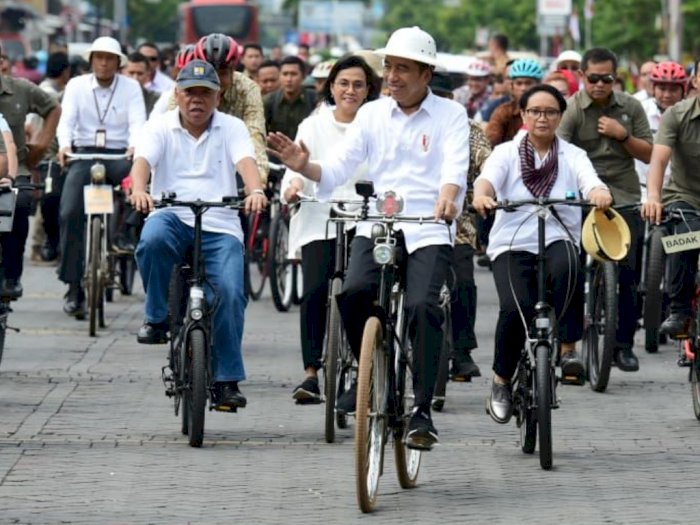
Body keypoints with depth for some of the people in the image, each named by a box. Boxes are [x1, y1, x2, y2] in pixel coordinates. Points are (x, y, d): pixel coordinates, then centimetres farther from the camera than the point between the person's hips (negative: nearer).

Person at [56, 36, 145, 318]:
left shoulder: (131, 87, 5)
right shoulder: (76, 85, 7)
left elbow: (138, 122, -7)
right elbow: (66, 120, -4)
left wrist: (135, 147, -29)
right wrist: (64, 145, -26)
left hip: (120, 155, 0)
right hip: (84, 153, 0)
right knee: (70, 213, -17)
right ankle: (74, 286, -11)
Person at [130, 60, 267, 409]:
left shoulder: (232, 128, 11)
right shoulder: (160, 128, 9)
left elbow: (245, 161, -9)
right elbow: (143, 160, -10)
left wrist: (255, 191, -32)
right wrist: (139, 190, -33)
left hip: (220, 226, 1)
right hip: (172, 216, -1)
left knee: (229, 293, -18)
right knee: (153, 240, -36)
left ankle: (227, 379, -5)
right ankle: (157, 317, -14)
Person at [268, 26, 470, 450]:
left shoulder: (450, 115, 5)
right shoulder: (371, 114, 13)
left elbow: (455, 165, -12)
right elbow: (339, 168, 6)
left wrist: (448, 195, -34)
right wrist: (304, 167, -15)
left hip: (429, 232, -3)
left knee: (422, 305, -24)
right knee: (354, 292, -23)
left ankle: (422, 411, -17)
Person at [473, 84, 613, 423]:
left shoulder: (572, 156, 9)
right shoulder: (507, 153, 8)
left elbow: (589, 180, -11)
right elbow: (488, 177, -12)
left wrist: (598, 193, -36)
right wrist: (481, 195, -37)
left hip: (558, 241, 0)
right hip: (512, 245, 0)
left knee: (567, 265, -36)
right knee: (515, 307, -25)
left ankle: (567, 348, -25)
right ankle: (501, 382, -3)